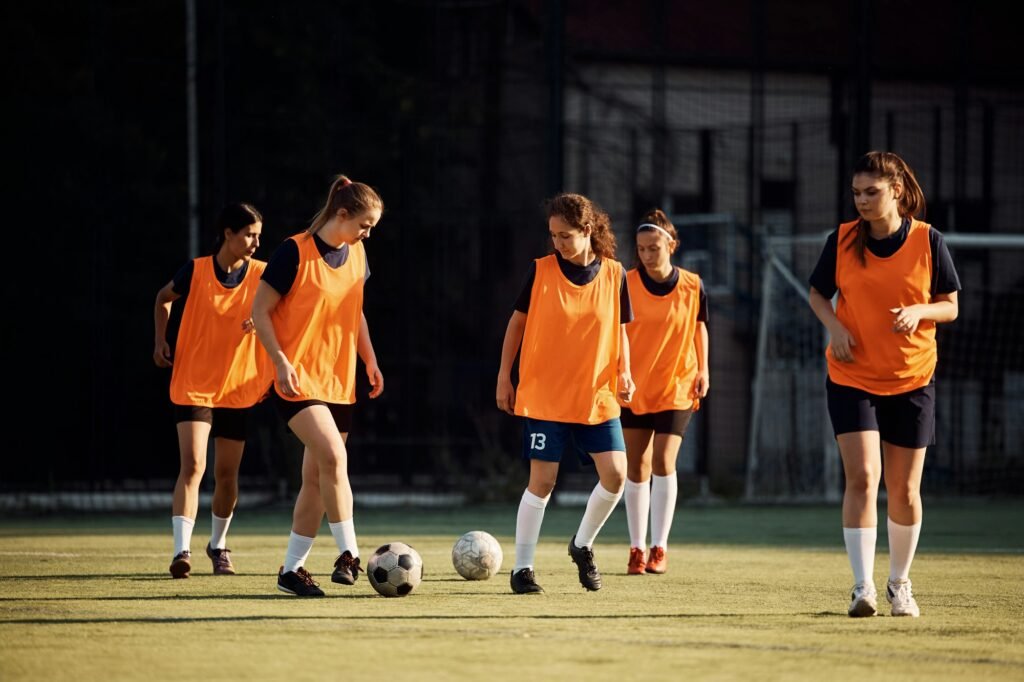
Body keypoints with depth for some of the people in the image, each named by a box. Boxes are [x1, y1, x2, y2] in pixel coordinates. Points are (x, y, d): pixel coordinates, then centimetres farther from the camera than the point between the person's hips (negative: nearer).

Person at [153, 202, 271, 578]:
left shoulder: (261, 275, -2)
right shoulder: (196, 271, -5)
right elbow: (164, 298, 14)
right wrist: (161, 340, 1)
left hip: (238, 388, 3)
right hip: (193, 387, -3)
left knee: (226, 474, 10)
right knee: (193, 465, -17)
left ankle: (218, 544, 33)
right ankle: (181, 550, -21)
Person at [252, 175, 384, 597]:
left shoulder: (356, 254, 9)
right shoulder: (295, 252, -11)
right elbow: (260, 311, -9)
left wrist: (369, 359, 14)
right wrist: (281, 362, -18)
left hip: (340, 383, 7)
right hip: (298, 380, -7)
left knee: (316, 478, 5)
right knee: (333, 454, -25)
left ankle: (292, 569, 13)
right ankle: (349, 555, -22)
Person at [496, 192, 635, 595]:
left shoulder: (613, 274, 1)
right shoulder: (541, 271, -3)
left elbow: (619, 331, 11)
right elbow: (518, 321, 6)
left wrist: (623, 372, -5)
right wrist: (504, 377, 4)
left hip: (597, 395, 2)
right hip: (544, 395, -2)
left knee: (615, 475, -8)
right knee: (542, 480, -6)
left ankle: (582, 545, 17)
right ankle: (522, 569, 5)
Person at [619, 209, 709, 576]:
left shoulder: (692, 286, -2)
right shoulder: (626, 284, -6)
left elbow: (699, 326, 12)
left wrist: (702, 370, 6)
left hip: (677, 386, -1)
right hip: (634, 387, 1)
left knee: (663, 462, -10)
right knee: (637, 466, 2)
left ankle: (659, 549, -2)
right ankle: (637, 549, 10)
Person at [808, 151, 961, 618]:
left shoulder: (928, 242, -5)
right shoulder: (842, 241, -3)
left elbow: (950, 306, 2)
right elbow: (817, 294, 10)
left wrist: (919, 312, -20)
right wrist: (834, 325, -10)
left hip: (912, 381, 1)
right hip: (852, 378, 0)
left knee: (904, 489, 6)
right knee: (862, 477, -15)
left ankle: (900, 583, 25)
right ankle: (863, 587, -14)